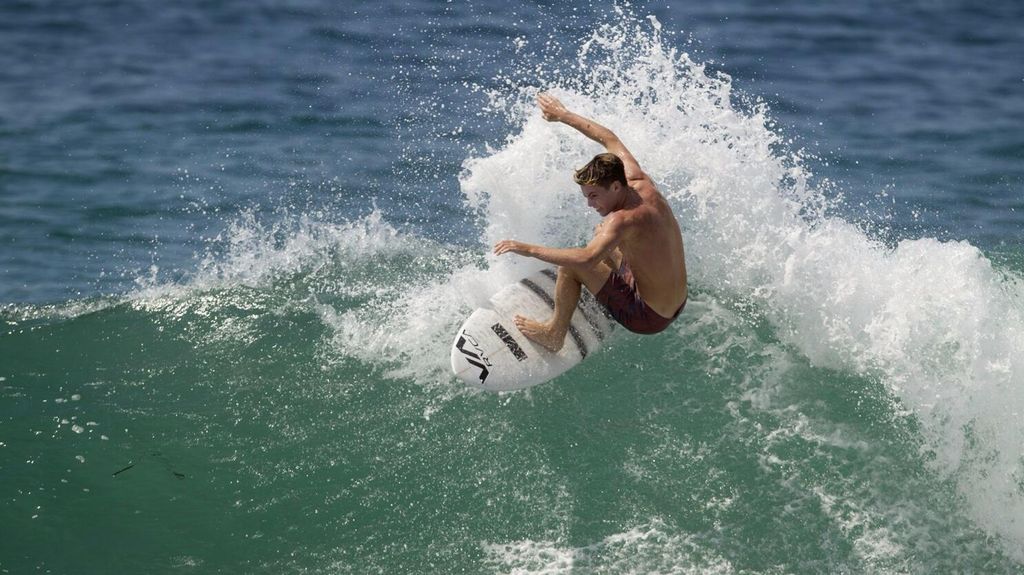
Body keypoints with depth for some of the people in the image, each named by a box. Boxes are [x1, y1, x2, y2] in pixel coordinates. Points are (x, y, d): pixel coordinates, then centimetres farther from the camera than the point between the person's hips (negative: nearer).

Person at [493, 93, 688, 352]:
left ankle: (554, 334, 0)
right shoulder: (644, 187, -6)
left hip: (648, 318, -9)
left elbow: (587, 258, -45)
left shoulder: (623, 220, -29)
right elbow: (610, 140, 9)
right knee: (601, 233, 26)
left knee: (572, 265, -13)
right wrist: (563, 115, 18)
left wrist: (529, 249, -38)